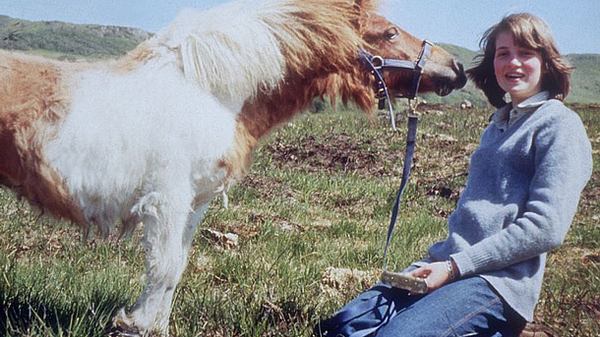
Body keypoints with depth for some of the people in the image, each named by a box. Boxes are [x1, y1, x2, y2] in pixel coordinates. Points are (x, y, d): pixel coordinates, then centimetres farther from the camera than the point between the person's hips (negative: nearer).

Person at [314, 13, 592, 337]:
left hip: (498, 279, -8)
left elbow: (545, 227, -15)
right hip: (447, 264, 8)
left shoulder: (559, 125, -4)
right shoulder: (500, 123, 21)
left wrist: (455, 266, -15)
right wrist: (441, 258, 8)